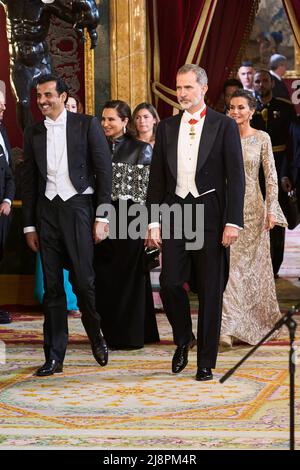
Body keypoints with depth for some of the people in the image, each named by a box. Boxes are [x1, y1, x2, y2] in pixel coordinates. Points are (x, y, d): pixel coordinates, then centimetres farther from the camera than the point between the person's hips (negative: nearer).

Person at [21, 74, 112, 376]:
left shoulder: (86, 125, 1)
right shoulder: (33, 133, 11)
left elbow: (104, 171, 0)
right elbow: (28, 181, 15)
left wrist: (101, 217, -5)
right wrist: (29, 225, 10)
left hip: (78, 207, -3)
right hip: (46, 210, 3)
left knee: (83, 280, -7)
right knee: (52, 286, 3)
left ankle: (96, 336, 20)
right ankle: (54, 357, 7)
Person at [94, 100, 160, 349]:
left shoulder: (141, 148, -1)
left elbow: (148, 187, -4)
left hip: (130, 217, -4)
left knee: (128, 274, 0)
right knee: (104, 276, 5)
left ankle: (130, 334, 8)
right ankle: (111, 331, 16)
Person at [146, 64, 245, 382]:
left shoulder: (224, 126, 0)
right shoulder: (166, 128, 10)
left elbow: (235, 177, -3)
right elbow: (157, 177, 11)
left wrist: (233, 222, -11)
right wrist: (153, 221, 4)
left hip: (209, 213, -3)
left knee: (210, 290, 1)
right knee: (170, 283, -5)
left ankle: (206, 362, 10)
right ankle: (183, 339, 22)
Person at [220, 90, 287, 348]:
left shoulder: (262, 138, -1)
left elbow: (271, 176, -1)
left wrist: (271, 210, -7)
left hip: (252, 206, -1)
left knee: (254, 262, 7)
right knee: (228, 263, -6)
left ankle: (257, 321, 23)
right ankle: (228, 327, -7)